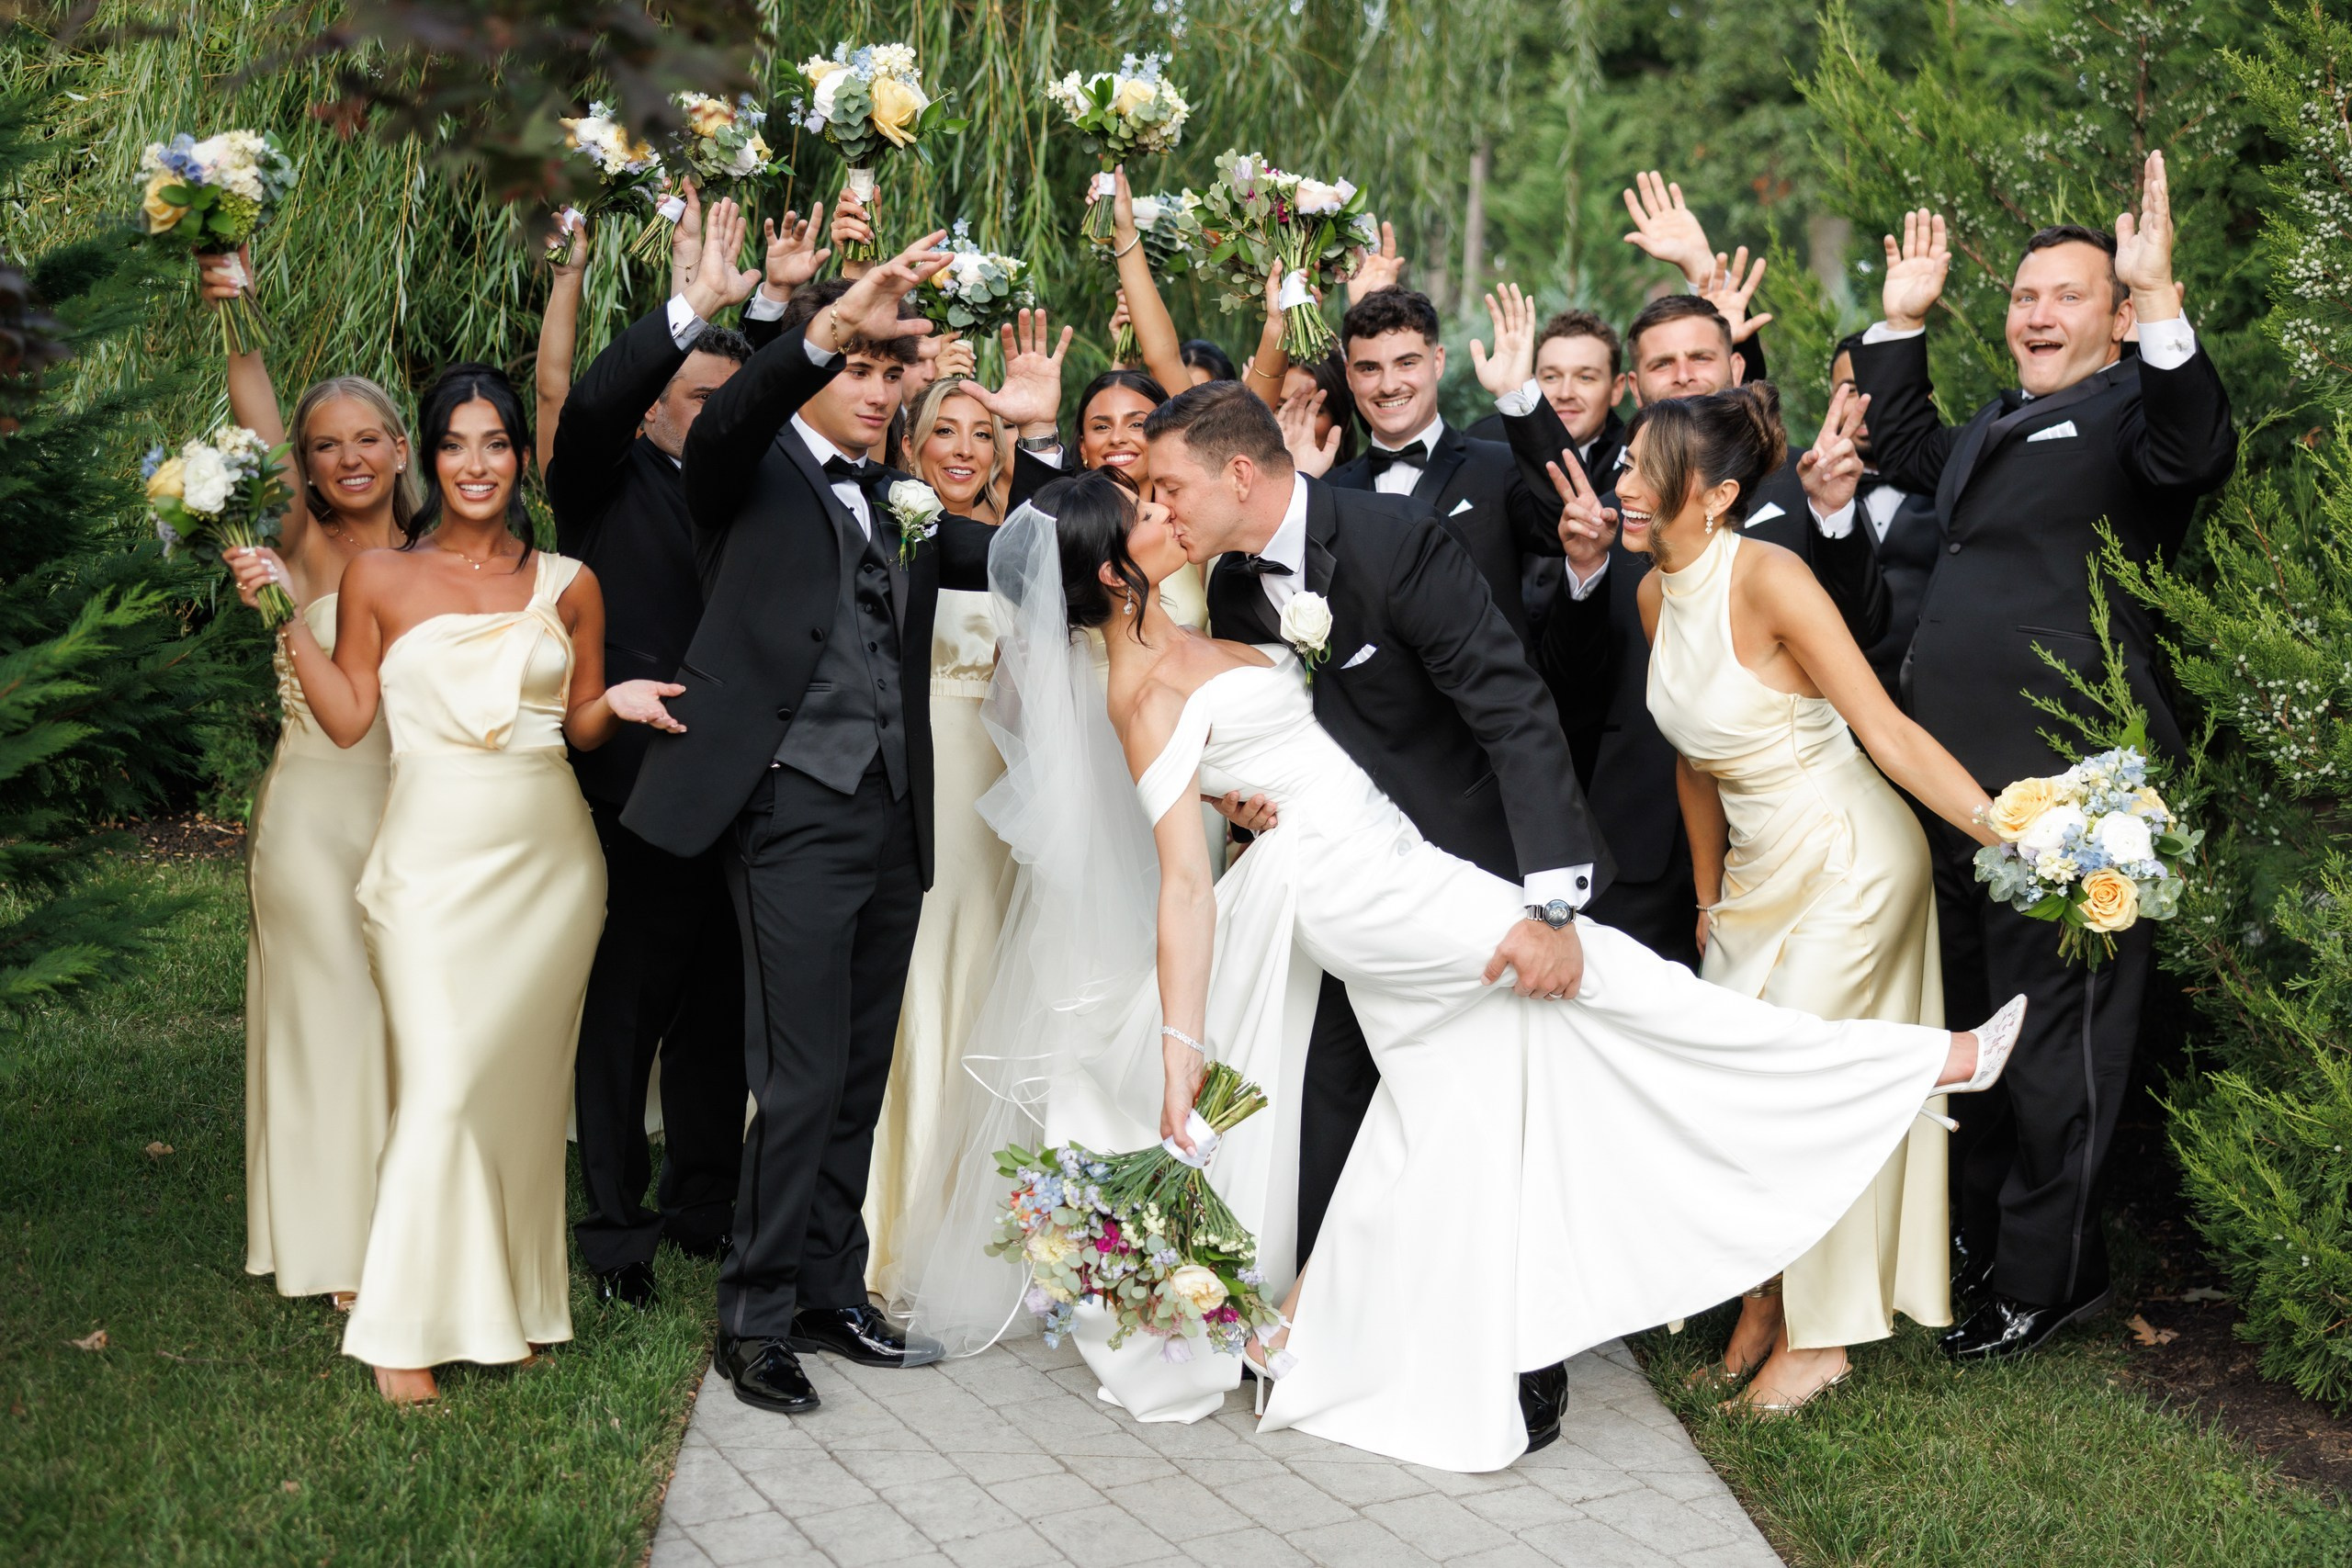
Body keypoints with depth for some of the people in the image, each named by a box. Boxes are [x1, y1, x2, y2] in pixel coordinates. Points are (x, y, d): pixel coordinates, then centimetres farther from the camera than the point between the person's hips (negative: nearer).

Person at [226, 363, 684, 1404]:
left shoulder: (568, 585, 8)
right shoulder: (380, 578, 4)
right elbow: (348, 720, 2)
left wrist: (619, 701, -6)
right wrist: (286, 616, -5)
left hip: (547, 853, 2)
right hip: (434, 852, -2)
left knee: (524, 1083, 7)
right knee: (441, 1085, -10)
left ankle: (512, 1303, 19)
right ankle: (407, 1333, -1)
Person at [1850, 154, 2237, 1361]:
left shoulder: (2129, 410, -4)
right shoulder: (1995, 430, 22)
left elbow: (2194, 451, -27)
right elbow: (1902, 444, 40)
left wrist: (2161, 301, -37)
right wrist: (1902, 318, 29)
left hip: (2064, 788, -9)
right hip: (1959, 783, 9)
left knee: (2052, 1033, 0)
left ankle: (2044, 1278, 11)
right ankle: (1988, 1231, 36)